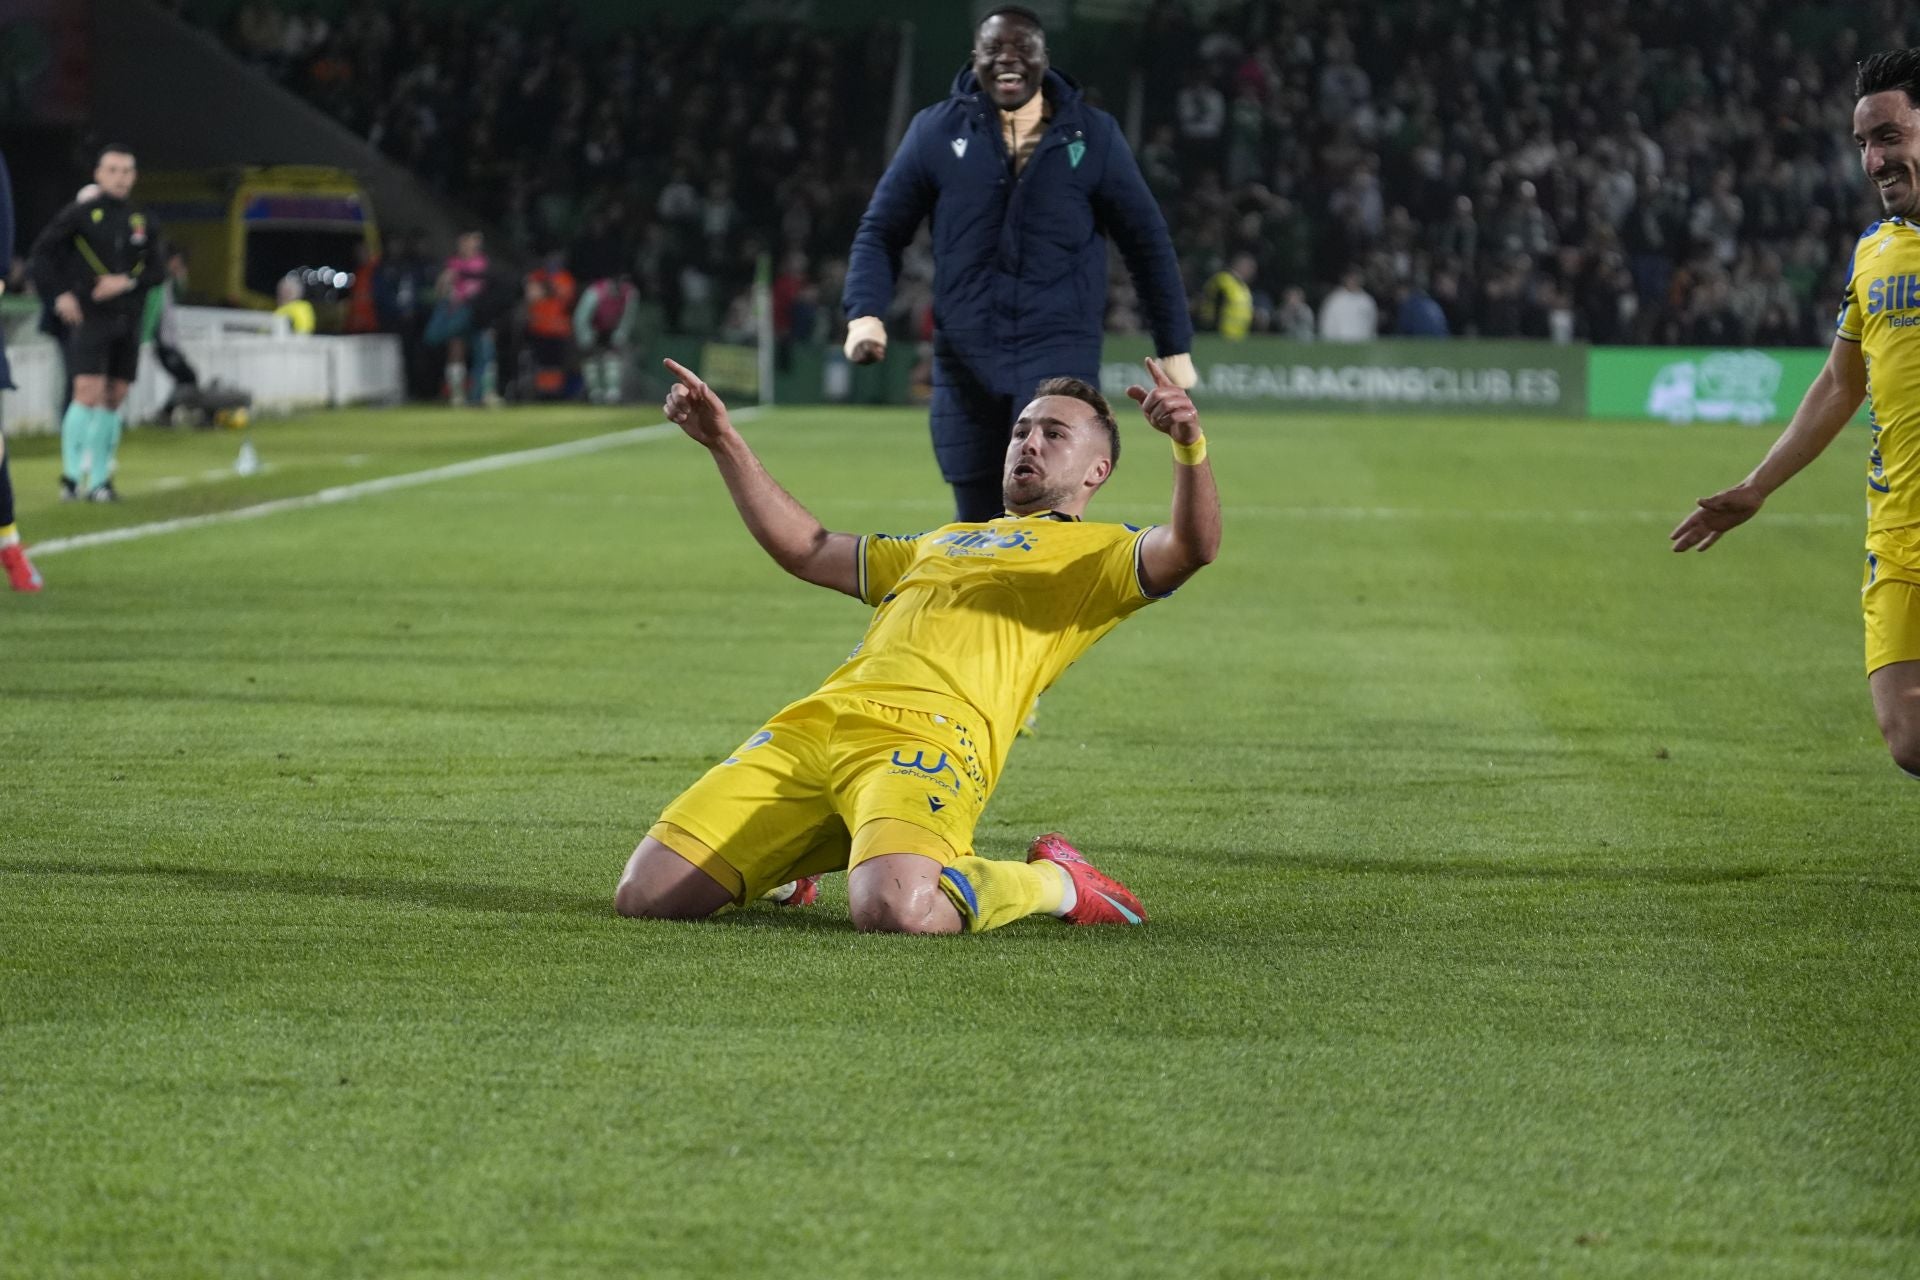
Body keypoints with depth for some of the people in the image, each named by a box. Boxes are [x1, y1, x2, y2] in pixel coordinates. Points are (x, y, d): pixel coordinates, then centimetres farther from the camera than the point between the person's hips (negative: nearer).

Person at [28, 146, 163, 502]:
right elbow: (43, 251, 0)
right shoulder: (80, 214, -3)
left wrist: (128, 282, -10)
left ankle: (100, 479, 13)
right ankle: (71, 475, -6)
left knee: (114, 399, 6)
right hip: (89, 317, -5)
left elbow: (156, 269, 9)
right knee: (88, 393, -14)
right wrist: (59, 294, -10)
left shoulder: (143, 222, 9)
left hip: (128, 320, 5)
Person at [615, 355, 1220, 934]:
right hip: (812, 725, 6)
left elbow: (1191, 547, -4)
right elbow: (801, 549, 46)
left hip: (931, 739, -6)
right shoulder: (943, 542, 39)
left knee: (893, 908, -38)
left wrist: (1189, 443, -23)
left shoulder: (1098, 552, 18)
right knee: (644, 893, -8)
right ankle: (783, 870, 24)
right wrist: (723, 441, 40)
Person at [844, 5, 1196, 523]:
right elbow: (880, 232, 8)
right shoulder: (937, 132, 3)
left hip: (1060, 352, -2)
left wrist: (1176, 349, 10)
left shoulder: (1092, 136, 2)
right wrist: (866, 314, -9)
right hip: (966, 358, 2)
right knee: (979, 524, 8)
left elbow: (1146, 241, 9)